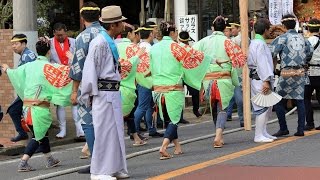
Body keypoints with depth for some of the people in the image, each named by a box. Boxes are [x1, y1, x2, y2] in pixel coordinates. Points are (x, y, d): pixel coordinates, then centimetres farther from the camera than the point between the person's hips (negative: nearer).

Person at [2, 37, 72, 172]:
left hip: (26, 106, 7)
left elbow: (15, 73, 25)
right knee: (38, 136, 3)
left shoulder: (29, 66, 8)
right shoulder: (48, 67, -10)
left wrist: (7, 70, 45)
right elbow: (65, 73, -20)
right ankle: (23, 163, -5)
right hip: (40, 107, -7)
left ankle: (50, 160, 30)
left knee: (42, 133, 19)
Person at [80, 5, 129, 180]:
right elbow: (90, 70, -15)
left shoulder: (110, 42, 13)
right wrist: (91, 94, -12)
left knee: (116, 130, 13)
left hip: (113, 92, 9)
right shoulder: (99, 43, -16)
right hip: (103, 93, -9)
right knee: (104, 131, -5)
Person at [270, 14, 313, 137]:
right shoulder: (302, 38, 10)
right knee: (300, 100, 6)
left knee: (279, 101, 3)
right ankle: (300, 129, 4)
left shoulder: (282, 38, -6)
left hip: (287, 73, -5)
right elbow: (310, 51, 20)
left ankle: (283, 129, 1)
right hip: (301, 73, 5)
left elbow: (271, 52, -13)